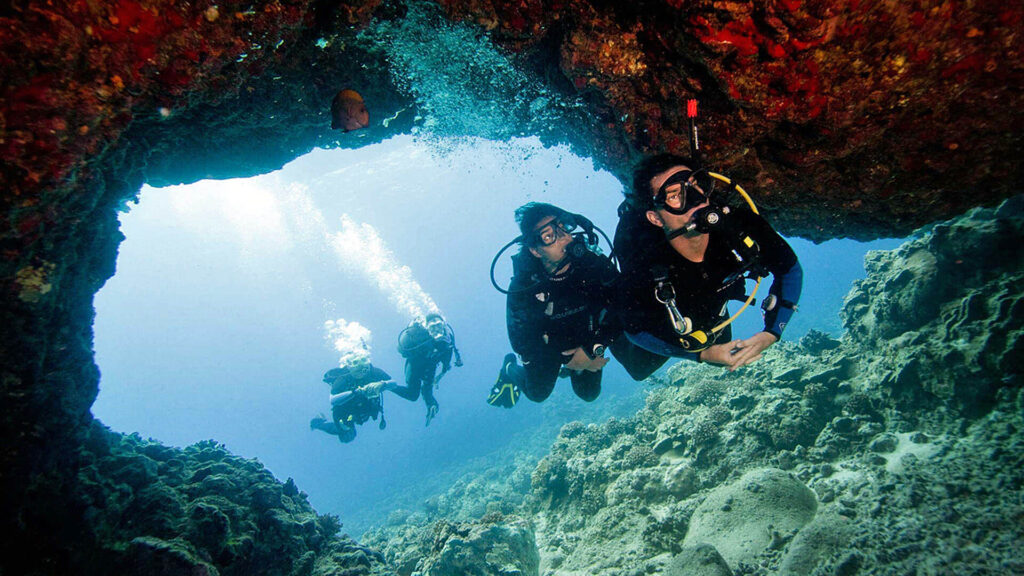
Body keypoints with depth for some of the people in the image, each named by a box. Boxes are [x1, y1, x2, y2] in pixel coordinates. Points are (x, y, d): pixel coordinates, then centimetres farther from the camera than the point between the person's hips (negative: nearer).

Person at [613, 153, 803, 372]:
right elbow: (635, 330, -25)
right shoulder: (641, 268, -45)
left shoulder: (741, 226, -37)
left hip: (713, 311, 3)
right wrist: (704, 355, -27)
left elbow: (790, 269, -17)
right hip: (661, 328, -3)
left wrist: (770, 334, -27)